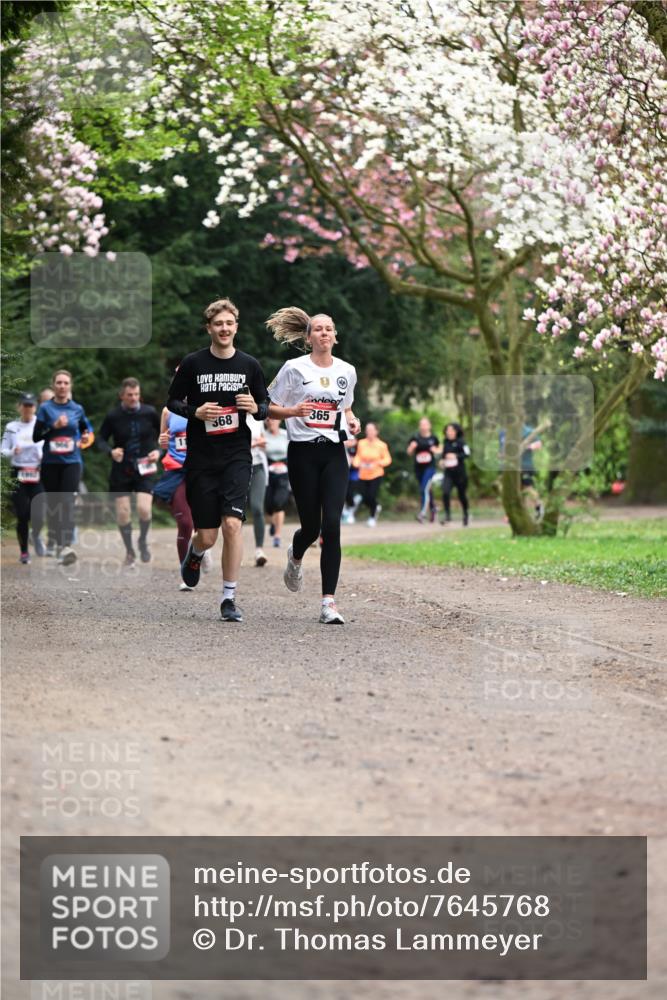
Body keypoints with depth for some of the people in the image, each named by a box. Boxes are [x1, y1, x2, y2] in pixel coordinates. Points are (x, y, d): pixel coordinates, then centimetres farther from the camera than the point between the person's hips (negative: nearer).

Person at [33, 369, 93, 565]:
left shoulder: (77, 409, 6)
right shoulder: (45, 408, 0)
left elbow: (86, 428, 23)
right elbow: (36, 437, -3)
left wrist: (87, 437, 1)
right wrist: (54, 426, -16)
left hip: (71, 462, 0)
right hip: (50, 463, 0)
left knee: (67, 502, -14)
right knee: (52, 503, 10)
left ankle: (66, 546, -23)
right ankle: (53, 541, 30)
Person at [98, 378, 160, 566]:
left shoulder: (150, 413, -3)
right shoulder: (113, 416, -6)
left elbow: (163, 435, 10)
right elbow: (101, 439, 3)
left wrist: (158, 451, -7)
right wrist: (111, 451, -17)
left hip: (145, 469, -1)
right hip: (121, 471, 1)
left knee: (144, 508, -17)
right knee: (123, 512, 0)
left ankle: (143, 541, 13)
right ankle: (129, 552, 20)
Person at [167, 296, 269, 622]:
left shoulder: (249, 365, 4)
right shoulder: (192, 363, -1)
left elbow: (265, 407, 13)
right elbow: (172, 401, 7)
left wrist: (255, 408, -10)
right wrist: (195, 412, -12)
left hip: (237, 457, 0)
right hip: (201, 459, 0)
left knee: (232, 523, -16)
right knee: (207, 536, 1)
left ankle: (229, 598, -7)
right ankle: (194, 554, 41)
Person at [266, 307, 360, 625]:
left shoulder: (347, 371, 9)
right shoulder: (294, 368, -2)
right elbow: (270, 407, 1)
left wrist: (351, 420, 5)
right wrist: (294, 411, -18)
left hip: (334, 452, 2)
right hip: (303, 452, -2)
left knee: (331, 525, -11)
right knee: (311, 526, 3)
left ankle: (328, 602, -11)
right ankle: (295, 557, 43)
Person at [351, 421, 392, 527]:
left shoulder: (381, 445, -8)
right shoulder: (361, 443, -2)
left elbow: (387, 459, -2)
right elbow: (358, 457, 7)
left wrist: (377, 463, -18)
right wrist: (357, 463, -15)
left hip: (376, 475, -3)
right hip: (363, 475, 3)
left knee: (372, 496, -12)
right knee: (365, 498, 1)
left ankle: (372, 517, 13)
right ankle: (375, 507, 37)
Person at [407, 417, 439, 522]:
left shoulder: (433, 438, 0)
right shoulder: (415, 438, 2)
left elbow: (439, 449, 15)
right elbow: (409, 452, 8)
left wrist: (435, 450, -7)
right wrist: (411, 447, -12)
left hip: (430, 467, -3)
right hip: (418, 467, 3)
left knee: (424, 489, -16)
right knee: (426, 490, 15)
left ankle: (422, 513, -18)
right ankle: (432, 508, 36)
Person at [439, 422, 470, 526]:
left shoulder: (461, 442, -6)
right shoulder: (446, 442, 8)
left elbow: (467, 454, -16)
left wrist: (455, 456, -28)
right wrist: (442, 460, 6)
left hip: (460, 473, -3)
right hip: (448, 473, 3)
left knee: (462, 495, 9)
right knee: (445, 492, -17)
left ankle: (465, 514, 32)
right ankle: (447, 514, -10)